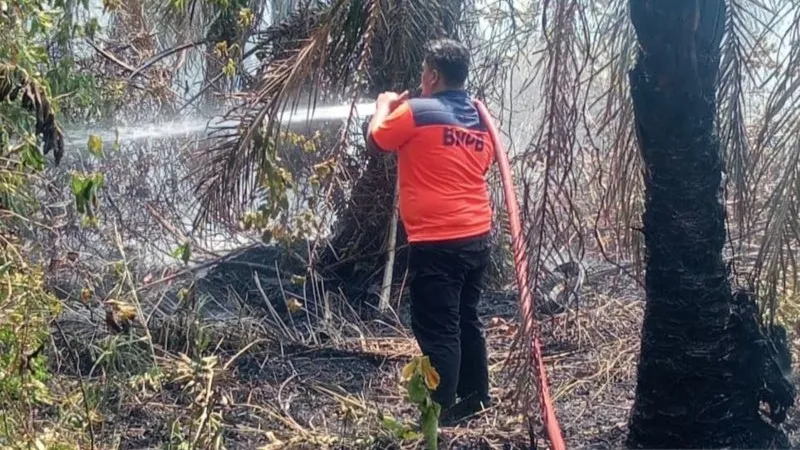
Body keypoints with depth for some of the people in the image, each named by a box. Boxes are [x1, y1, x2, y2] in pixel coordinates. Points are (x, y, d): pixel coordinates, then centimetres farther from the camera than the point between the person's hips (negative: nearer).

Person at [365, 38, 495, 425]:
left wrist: (385, 106, 22)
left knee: (437, 331, -2)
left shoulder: (416, 112, -12)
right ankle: (476, 397, 29)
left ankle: (441, 414, 2)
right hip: (477, 237, 8)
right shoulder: (479, 120, 9)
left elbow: (374, 140, 2)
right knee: (467, 320, 19)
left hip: (437, 243, -8)